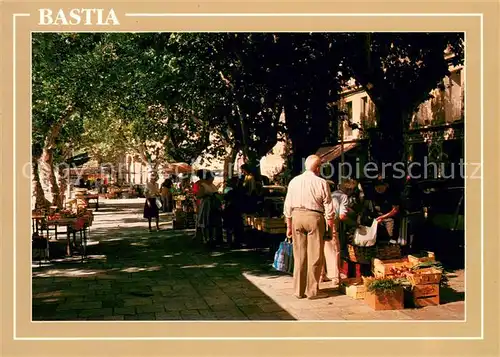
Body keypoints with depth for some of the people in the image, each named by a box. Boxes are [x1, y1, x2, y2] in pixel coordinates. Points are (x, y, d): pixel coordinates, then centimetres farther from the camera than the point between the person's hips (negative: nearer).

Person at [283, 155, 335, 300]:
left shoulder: (294, 181, 7)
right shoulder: (321, 182, -4)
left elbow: (288, 206, 9)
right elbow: (328, 208, -3)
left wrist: (289, 226, 16)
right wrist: (331, 227, 6)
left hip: (296, 217, 4)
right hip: (314, 217, -4)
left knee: (299, 255, 10)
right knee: (315, 256, 5)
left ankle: (299, 290, 17)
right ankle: (313, 291, 10)